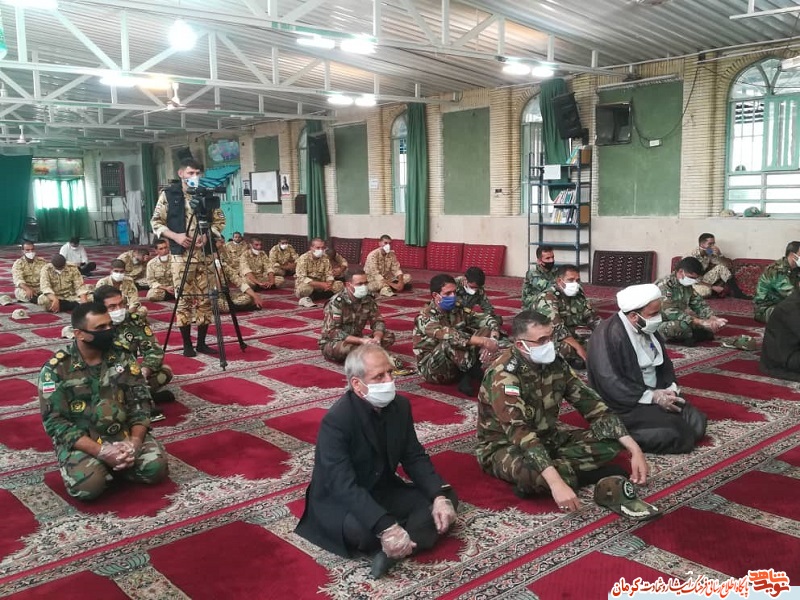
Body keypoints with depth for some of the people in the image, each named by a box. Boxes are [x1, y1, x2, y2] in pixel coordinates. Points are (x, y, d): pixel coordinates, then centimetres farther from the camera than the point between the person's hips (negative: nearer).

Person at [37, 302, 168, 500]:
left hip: (123, 433, 3)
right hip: (81, 440, -3)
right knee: (88, 484, -31)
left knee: (156, 467, -21)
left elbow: (140, 401, 1)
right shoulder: (56, 369, -10)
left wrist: (135, 440, -18)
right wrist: (101, 451, -23)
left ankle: (115, 464, 6)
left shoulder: (122, 357, 1)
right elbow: (55, 422, -13)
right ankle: (103, 460, 2)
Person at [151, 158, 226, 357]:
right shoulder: (168, 195, 1)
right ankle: (187, 344, 10)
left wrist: (207, 235, -9)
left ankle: (201, 342, 14)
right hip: (181, 255, -2)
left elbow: (219, 220, 9)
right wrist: (175, 236, -14)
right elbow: (156, 222, 1)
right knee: (183, 299, 0)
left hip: (205, 255, 2)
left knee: (204, 299, 4)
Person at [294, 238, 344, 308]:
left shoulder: (325, 258, -1)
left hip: (320, 286, 5)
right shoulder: (304, 258, -17)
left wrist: (329, 283, -26)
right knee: (305, 288, -39)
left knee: (339, 285, -14)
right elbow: (301, 278, -26)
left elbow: (329, 275, 0)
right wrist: (320, 284, -34)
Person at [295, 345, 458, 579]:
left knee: (447, 498, -9)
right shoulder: (336, 420, -27)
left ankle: (394, 549, -27)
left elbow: (414, 457, 0)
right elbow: (344, 487, -34)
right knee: (363, 530, -38)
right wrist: (386, 527, -44)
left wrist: (439, 496, -18)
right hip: (340, 502, -7)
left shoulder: (400, 405, -6)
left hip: (384, 491, 7)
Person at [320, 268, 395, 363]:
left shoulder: (368, 299, -6)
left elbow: (377, 321, -1)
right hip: (332, 343, -6)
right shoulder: (337, 302, -22)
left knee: (389, 336, -11)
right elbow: (332, 332, -28)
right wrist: (361, 340, -36)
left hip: (356, 341, 6)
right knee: (346, 348, -40)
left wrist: (376, 338, -25)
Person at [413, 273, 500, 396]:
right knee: (449, 343, -37)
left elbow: (487, 319, 1)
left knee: (486, 330, -8)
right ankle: (482, 378, -19)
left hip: (458, 364, 7)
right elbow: (446, 335, -36)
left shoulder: (457, 309, 1)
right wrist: (482, 341, -41)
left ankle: (468, 379, -20)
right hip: (432, 368, -7)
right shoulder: (425, 317, -19)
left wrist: (493, 339, -22)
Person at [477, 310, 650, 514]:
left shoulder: (555, 363, -6)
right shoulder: (503, 375, -27)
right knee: (532, 470, -41)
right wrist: (556, 483, -48)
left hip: (547, 438, 7)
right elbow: (519, 432, -37)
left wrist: (635, 449, -13)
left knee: (611, 441, -10)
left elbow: (591, 404, -5)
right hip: (504, 446, -7)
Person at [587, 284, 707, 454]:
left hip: (656, 395, 9)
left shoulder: (649, 329, 6)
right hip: (625, 405, -9)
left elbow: (664, 362, 16)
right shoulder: (607, 335, -22)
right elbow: (611, 384, -26)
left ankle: (642, 433, 2)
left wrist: (671, 388, -4)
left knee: (697, 424, -5)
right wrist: (653, 397, -23)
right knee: (680, 436, -21)